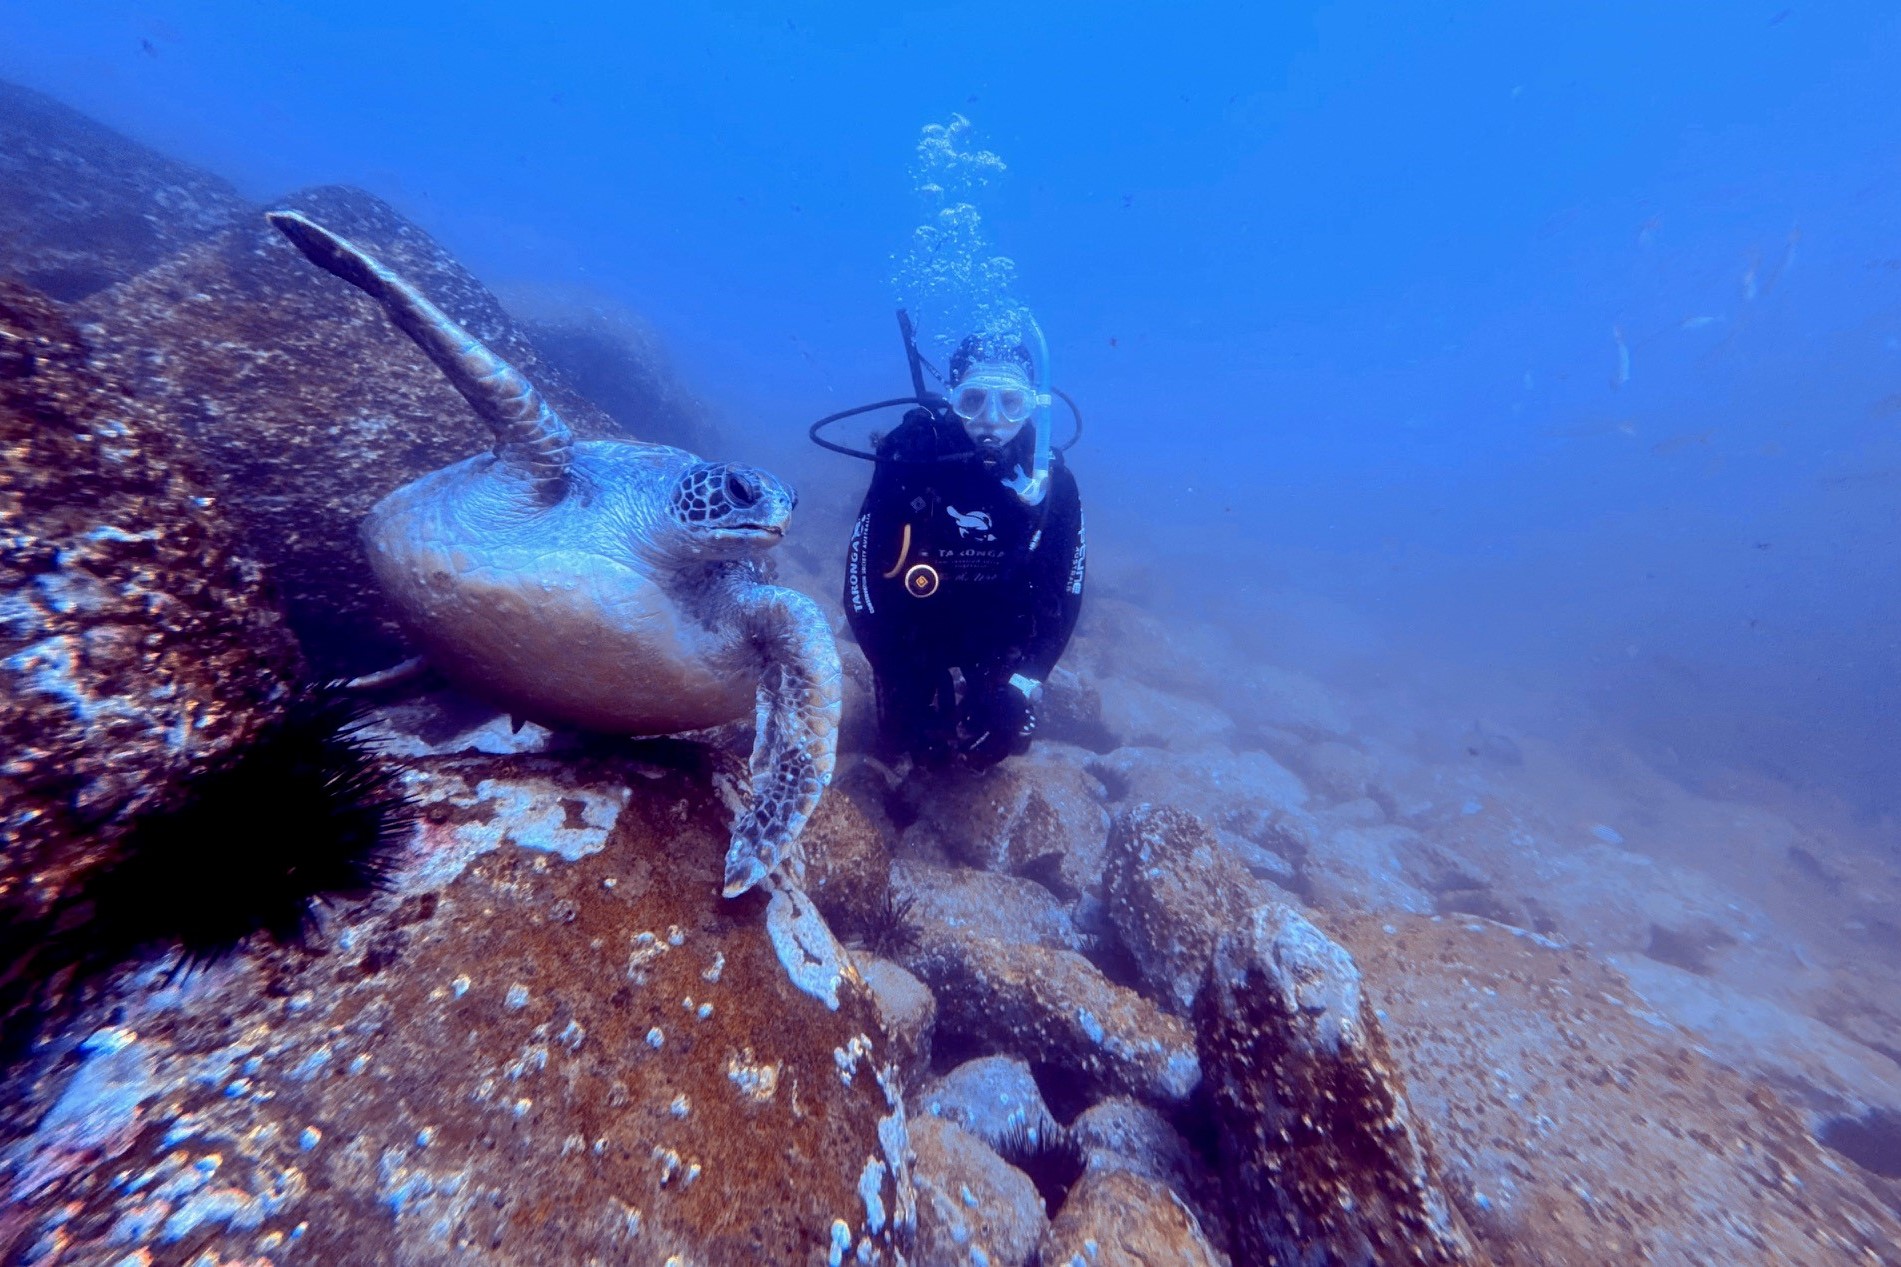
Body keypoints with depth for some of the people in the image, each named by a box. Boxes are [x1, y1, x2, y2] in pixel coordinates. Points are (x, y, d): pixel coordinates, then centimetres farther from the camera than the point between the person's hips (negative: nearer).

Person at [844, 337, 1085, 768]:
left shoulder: (1053, 482, -16)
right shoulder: (909, 464, -24)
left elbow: (1065, 587, -5)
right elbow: (861, 583, -20)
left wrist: (1033, 671, -12)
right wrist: (905, 681, -19)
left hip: (999, 642, 2)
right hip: (915, 637, -1)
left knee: (994, 747, 1)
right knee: (920, 746, 2)